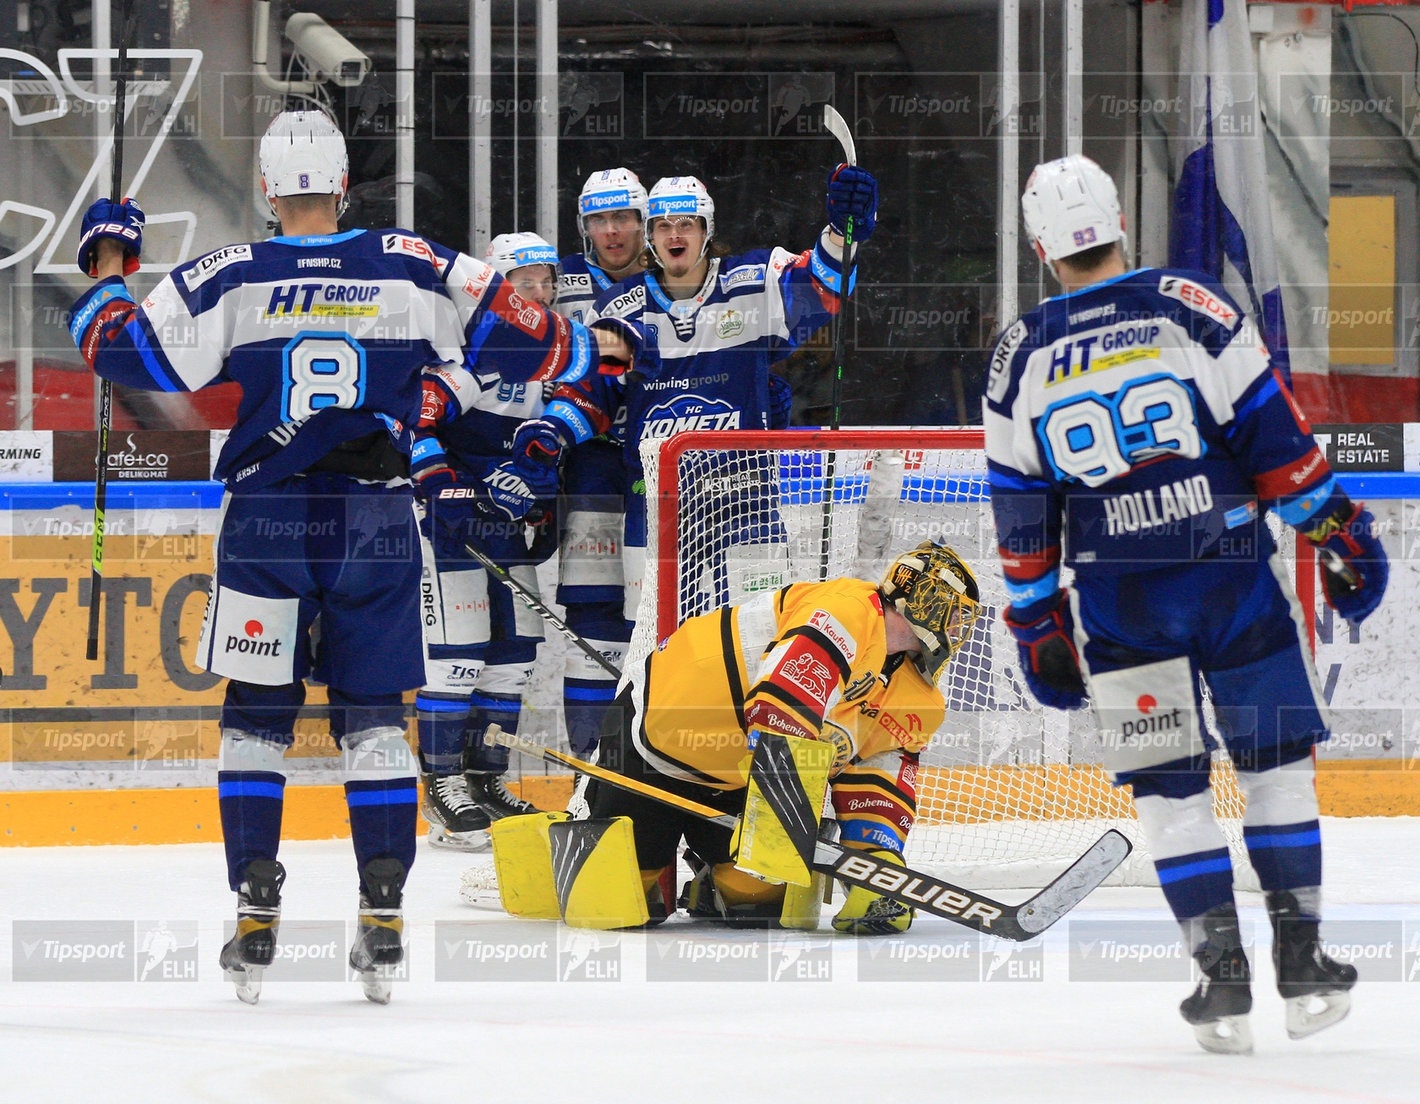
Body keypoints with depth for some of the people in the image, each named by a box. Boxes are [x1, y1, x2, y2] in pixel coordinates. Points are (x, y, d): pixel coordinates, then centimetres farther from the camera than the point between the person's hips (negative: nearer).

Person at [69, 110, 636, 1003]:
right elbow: (516, 332, 3)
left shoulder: (231, 279, -3)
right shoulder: (416, 268, 0)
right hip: (377, 521, 1)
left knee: (257, 713, 9)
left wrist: (109, 269, 18)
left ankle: (256, 913, 3)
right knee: (374, 714, 10)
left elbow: (124, 350, -1)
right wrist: (589, 351, 24)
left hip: (267, 520, -1)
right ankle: (383, 914, 4)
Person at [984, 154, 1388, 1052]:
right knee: (1277, 759, 11)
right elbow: (1274, 434, -6)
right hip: (1234, 575, -1)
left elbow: (1020, 507, 8)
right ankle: (1303, 961, 8)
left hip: (1117, 602, 1)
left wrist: (1037, 625, 16)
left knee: (1169, 784, 9)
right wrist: (1340, 532, 2)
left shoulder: (1023, 356, 3)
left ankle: (1222, 977, 2)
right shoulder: (1190, 307, -5)